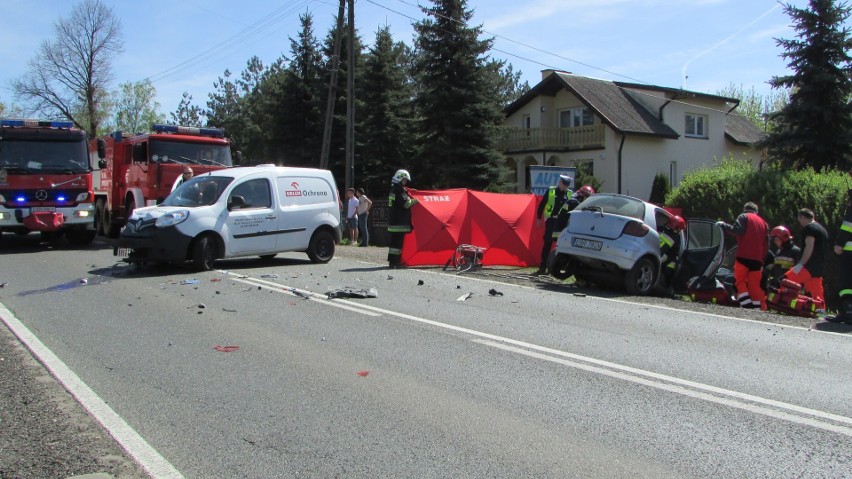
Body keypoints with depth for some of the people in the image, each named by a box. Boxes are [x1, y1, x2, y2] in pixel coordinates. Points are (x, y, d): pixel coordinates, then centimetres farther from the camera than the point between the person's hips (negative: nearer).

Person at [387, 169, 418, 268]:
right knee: (398, 241, -9)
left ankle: (392, 260, 17)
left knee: (394, 241, 13)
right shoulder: (399, 190, -14)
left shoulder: (394, 190, 18)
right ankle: (395, 261, -9)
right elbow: (406, 204, -18)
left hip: (393, 221, 10)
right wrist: (413, 201, -1)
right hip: (399, 222, -10)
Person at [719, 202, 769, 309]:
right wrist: (762, 259, 20)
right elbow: (766, 245, 18)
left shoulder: (744, 217, 6)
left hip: (744, 256, -5)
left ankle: (747, 304, -14)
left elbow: (737, 230, -13)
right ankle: (760, 307, 2)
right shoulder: (763, 223, 23)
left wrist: (723, 225, -2)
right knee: (755, 285, 7)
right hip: (758, 259, 5)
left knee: (740, 281, 0)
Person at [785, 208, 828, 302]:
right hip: (819, 268, 10)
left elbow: (809, 247, -18)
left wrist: (800, 264, -21)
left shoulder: (809, 228, -7)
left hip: (809, 266, -10)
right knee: (817, 295, 8)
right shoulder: (822, 229, 24)